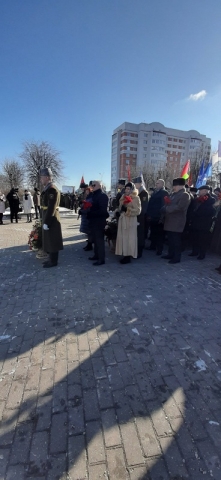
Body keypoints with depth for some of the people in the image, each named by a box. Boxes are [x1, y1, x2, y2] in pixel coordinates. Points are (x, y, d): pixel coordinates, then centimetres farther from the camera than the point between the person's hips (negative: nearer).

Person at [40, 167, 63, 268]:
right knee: (49, 240, 17)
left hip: (51, 220, -10)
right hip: (49, 218, 10)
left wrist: (46, 222, -22)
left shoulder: (52, 189, -17)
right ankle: (52, 259, 29)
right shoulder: (47, 188, 15)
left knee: (52, 241, 0)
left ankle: (53, 261, 11)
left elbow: (51, 208, -23)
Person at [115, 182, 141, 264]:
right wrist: (118, 211, 5)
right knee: (122, 238, 7)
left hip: (130, 221, -7)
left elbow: (138, 211, -12)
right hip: (122, 220, 7)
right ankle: (125, 255, 15)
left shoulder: (135, 198, -5)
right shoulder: (123, 197, 16)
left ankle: (128, 257, 3)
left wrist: (127, 209, -22)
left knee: (129, 238, -4)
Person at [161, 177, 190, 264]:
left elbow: (179, 207, -23)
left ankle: (177, 257, 7)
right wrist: (165, 208, -2)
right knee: (170, 239, 15)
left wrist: (166, 209, -17)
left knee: (176, 240, -2)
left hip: (177, 222, -8)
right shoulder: (174, 194, 17)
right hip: (170, 221, 8)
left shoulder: (185, 195, -10)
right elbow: (170, 204, 22)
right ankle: (170, 254, 27)